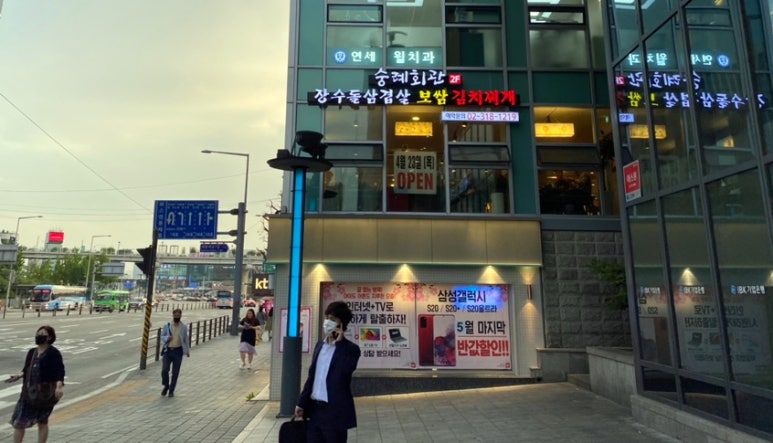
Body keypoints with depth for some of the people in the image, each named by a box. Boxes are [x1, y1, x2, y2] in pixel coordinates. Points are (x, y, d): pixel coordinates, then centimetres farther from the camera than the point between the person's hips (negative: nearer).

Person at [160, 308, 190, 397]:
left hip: (178, 351, 0)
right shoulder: (167, 326, 2)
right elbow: (162, 336, 9)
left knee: (175, 372, 3)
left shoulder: (184, 327, 3)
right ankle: (166, 386, 21)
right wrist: (167, 338, -13)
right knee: (164, 370, -7)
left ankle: (171, 390, 19)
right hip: (168, 350, 0)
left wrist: (187, 351, 12)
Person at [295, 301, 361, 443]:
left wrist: (339, 343, -19)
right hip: (314, 409, 6)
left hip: (335, 411, -6)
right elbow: (312, 376, 14)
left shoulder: (350, 349, -9)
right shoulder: (320, 345, 10)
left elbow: (345, 370, -28)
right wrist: (302, 403, 12)